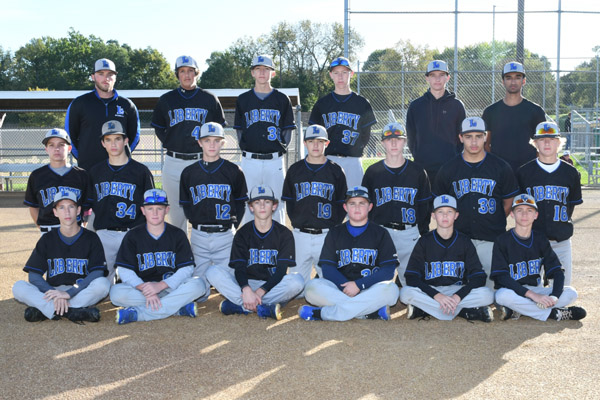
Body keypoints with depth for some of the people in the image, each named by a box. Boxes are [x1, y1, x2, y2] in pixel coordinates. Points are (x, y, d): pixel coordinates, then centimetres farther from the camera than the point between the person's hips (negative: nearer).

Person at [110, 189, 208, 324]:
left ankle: (138, 313, -31)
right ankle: (179, 308, -29)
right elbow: (125, 271, -6)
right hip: (141, 286, 0)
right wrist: (145, 289, -24)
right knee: (116, 292, -30)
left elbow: (186, 269, -6)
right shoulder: (133, 236, 3)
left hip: (171, 287, 0)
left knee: (198, 285, -28)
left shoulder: (177, 234, 3)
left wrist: (160, 285, -22)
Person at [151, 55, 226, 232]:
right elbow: (158, 128, 16)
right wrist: (170, 144, 4)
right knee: (176, 210, 5)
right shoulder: (166, 100, 9)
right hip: (174, 163, 1)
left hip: (202, 162, -1)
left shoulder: (210, 99, 7)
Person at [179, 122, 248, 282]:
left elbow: (241, 202, 7)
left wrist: (233, 224, -3)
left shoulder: (234, 171, 4)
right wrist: (196, 222, 1)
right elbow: (185, 204, 13)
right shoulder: (189, 172, 8)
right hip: (199, 235, 1)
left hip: (225, 235, -1)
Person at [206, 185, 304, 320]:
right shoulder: (243, 233, 3)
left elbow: (281, 270, -10)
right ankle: (263, 309, -36)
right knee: (213, 272, -22)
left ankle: (240, 306, -31)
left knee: (297, 280, -32)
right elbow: (239, 267, -8)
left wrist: (260, 291, -26)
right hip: (246, 283, 1)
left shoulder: (284, 234, 0)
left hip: (272, 285, -1)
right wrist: (246, 289, -31)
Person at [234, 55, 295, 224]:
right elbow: (239, 130, 11)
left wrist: (280, 148, -2)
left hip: (275, 160, -1)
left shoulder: (282, 99, 7)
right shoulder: (243, 99, 9)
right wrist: (246, 148, 0)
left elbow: (288, 130, 8)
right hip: (249, 160, 1)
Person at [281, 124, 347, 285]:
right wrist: (296, 223, 1)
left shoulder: (336, 171, 5)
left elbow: (342, 205, 6)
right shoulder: (295, 170, 9)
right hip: (300, 235, 1)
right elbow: (289, 202, 12)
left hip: (327, 235, -1)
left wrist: (333, 227, -4)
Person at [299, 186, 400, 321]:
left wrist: (358, 285, -14)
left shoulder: (380, 233, 10)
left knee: (390, 289, -34)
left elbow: (388, 270, -2)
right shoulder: (335, 233, 15)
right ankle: (372, 310, -30)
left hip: (371, 289, -1)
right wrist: (347, 288, -15)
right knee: (313, 287, -28)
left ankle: (323, 313, -31)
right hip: (339, 288, 1)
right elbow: (327, 268, 4)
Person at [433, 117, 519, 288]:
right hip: (458, 239, 1)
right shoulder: (448, 169, 5)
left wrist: (495, 223, 7)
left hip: (491, 240, -1)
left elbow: (509, 202, 12)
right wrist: (453, 220, 4)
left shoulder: (501, 167, 4)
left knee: (490, 284, 0)